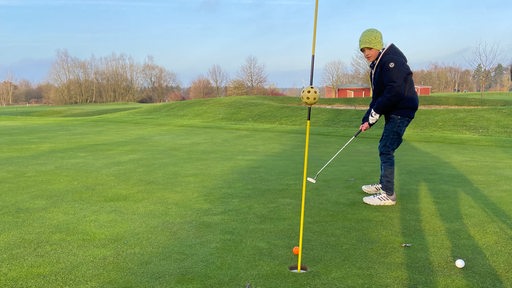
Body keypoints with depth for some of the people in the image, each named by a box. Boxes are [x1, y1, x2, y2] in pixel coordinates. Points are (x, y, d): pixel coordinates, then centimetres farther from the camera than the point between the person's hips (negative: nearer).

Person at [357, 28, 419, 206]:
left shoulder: (391, 60, -17)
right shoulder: (376, 66, 15)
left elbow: (394, 92, -27)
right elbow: (377, 96, 14)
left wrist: (374, 113, -20)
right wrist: (367, 120, 5)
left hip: (402, 111, -10)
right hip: (393, 111, 10)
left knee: (386, 149, -12)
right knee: (385, 147, 17)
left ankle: (388, 195, -6)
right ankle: (383, 184, 32)